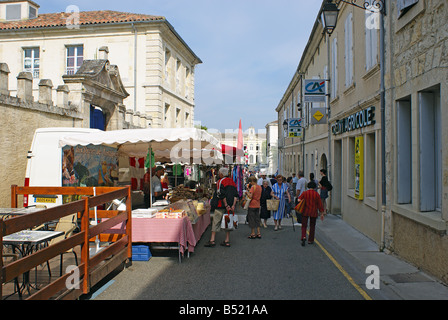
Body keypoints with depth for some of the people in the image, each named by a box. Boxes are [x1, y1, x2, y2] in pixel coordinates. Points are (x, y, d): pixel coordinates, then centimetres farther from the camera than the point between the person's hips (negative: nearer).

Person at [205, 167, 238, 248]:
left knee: (216, 222, 1)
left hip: (221, 206, -6)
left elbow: (221, 195, -18)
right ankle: (227, 241, 11)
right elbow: (236, 195, 6)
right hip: (230, 206, 6)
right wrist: (233, 205, 0)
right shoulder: (232, 182, 13)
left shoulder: (220, 181, -8)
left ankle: (212, 240, 1)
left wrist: (226, 205, -16)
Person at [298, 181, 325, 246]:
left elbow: (299, 200, -9)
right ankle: (310, 240, 17)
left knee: (304, 225, 4)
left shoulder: (304, 193, -3)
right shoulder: (316, 194, -3)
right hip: (314, 213, 1)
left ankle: (304, 237, -20)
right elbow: (320, 204, -1)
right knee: (312, 226, 14)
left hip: (305, 212, 0)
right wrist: (321, 213, 6)